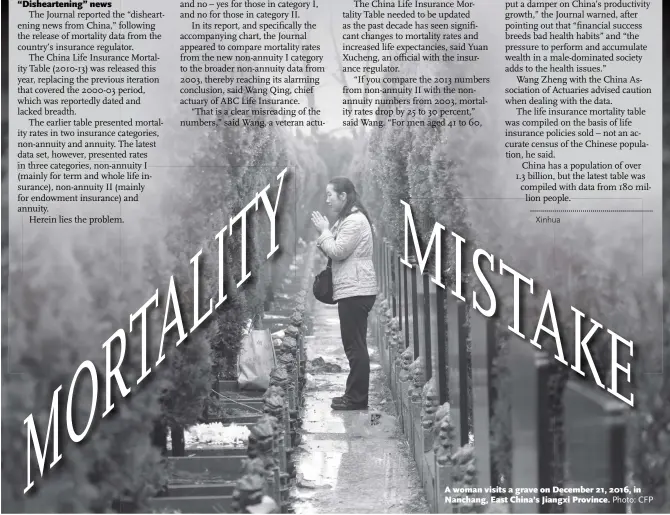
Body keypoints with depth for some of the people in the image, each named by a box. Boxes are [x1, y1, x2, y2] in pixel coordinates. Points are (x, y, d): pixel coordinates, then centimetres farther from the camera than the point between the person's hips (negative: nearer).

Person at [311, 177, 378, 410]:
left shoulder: (355, 221, -15)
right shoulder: (347, 219, 19)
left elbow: (337, 252, -17)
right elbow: (335, 252, 19)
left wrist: (324, 231, -6)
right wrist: (325, 232, 5)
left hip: (355, 290, -11)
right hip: (351, 289, 11)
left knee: (355, 345, -7)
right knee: (354, 344, 13)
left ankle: (357, 398, -3)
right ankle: (354, 395, 19)